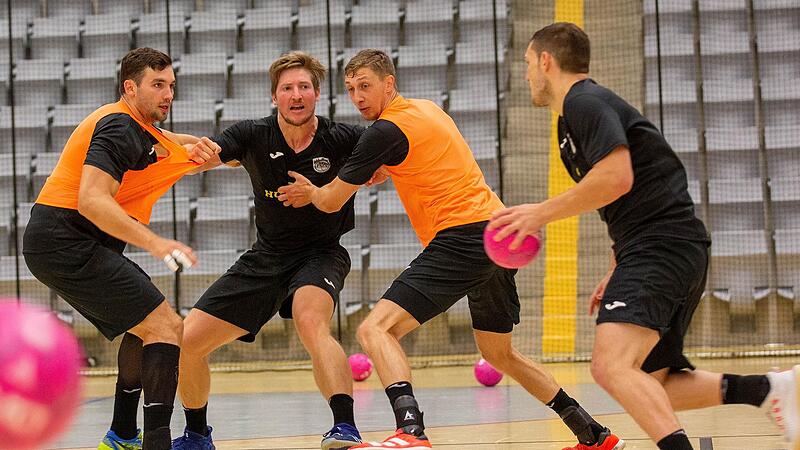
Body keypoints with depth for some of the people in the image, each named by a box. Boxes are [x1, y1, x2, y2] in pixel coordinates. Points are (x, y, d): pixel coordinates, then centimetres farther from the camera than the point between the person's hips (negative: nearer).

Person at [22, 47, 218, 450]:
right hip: (68, 245, -11)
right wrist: (153, 242, -34)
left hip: (54, 242, 11)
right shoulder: (120, 127, -13)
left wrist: (196, 146, 20)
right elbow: (91, 200, -27)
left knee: (145, 327, 24)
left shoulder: (133, 126, 19)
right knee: (165, 328, -16)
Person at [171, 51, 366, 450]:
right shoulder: (254, 135, -9)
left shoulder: (342, 140, -13)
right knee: (186, 342, -1)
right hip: (266, 256, 4)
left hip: (321, 253, -4)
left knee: (310, 321, -38)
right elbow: (207, 155, -24)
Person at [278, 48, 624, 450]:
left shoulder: (386, 130, -7)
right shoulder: (428, 109, 19)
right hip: (497, 233, 9)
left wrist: (310, 192, 23)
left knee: (375, 329, -17)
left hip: (463, 237, -9)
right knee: (500, 354, 25)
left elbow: (332, 201, 0)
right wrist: (389, 170, 24)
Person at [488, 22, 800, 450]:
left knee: (611, 366, -27)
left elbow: (616, 178, -21)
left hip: (663, 245, -11)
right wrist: (617, 272, 28)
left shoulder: (584, 102, -7)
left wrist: (542, 213, -13)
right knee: (649, 386, 12)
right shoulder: (573, 117, 25)